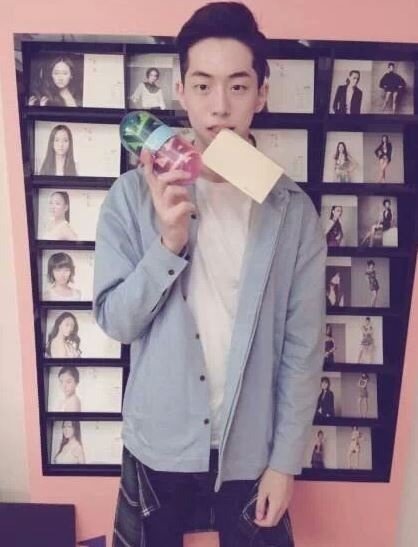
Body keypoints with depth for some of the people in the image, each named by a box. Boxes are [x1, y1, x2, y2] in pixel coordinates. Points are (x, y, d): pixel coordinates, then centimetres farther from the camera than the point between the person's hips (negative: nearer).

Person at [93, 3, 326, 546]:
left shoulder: (294, 211, -9)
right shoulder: (133, 195, -10)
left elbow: (303, 348, -6)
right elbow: (115, 320, -10)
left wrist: (285, 460, -4)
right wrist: (169, 242, -25)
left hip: (250, 449, 0)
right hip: (159, 444, 1)